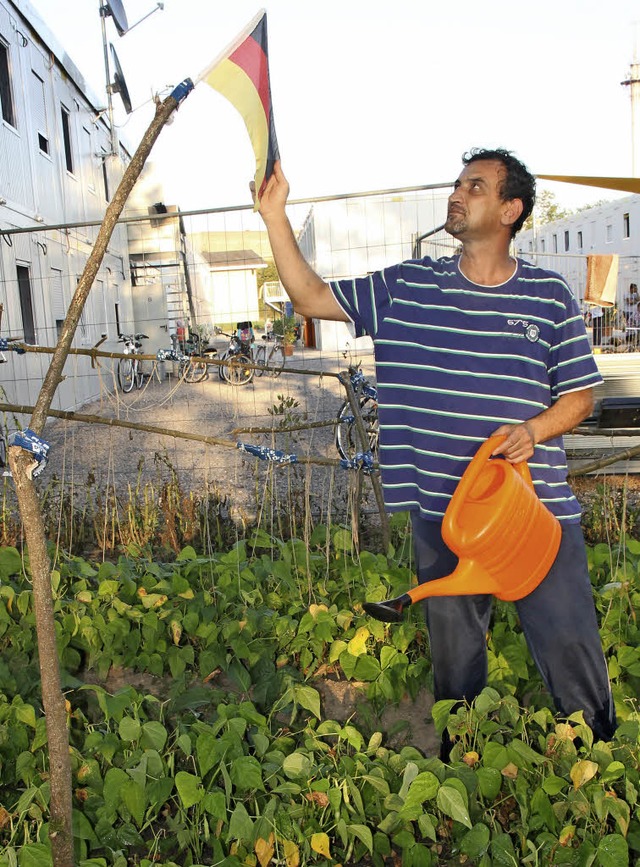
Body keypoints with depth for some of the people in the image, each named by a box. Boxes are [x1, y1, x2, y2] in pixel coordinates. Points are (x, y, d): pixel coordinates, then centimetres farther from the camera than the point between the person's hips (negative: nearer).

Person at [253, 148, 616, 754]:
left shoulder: (550, 298, 2)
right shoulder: (406, 288, 5)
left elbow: (580, 396, 5)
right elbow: (310, 298, 4)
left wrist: (533, 429, -15)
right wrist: (275, 214, -1)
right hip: (441, 510, 2)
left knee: (570, 644, 4)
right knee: (453, 652, 16)